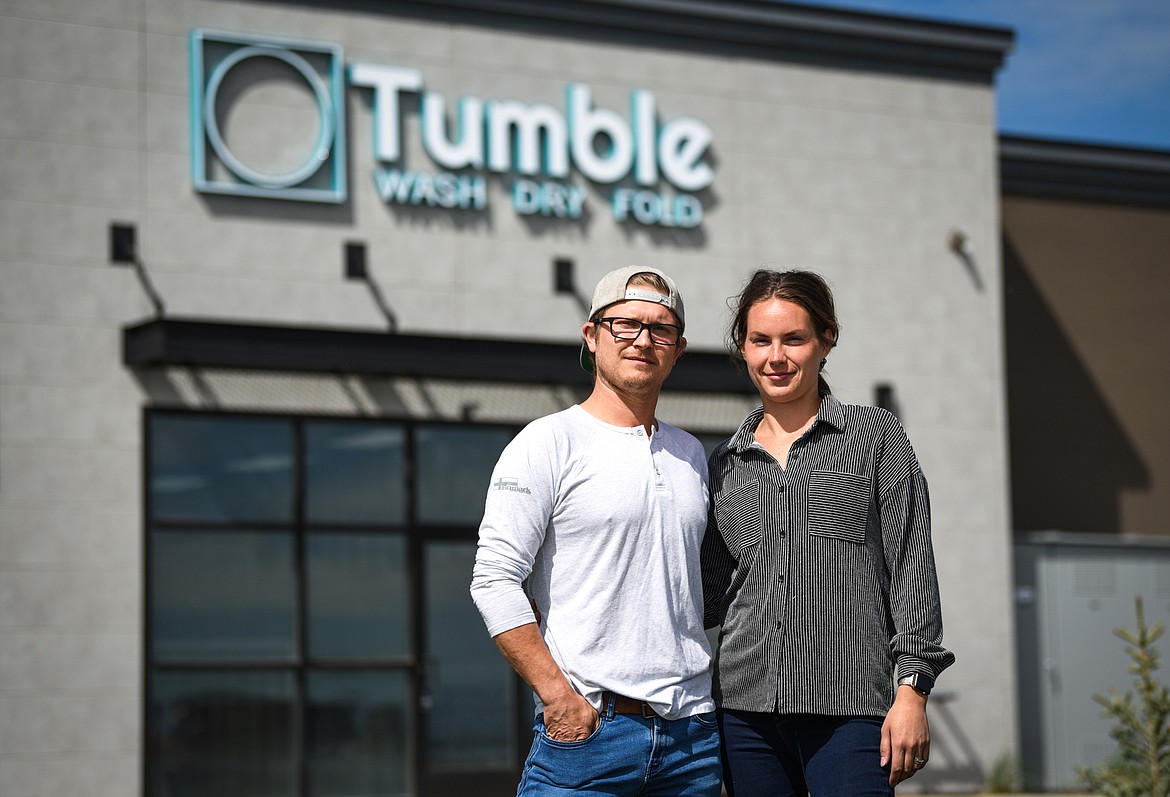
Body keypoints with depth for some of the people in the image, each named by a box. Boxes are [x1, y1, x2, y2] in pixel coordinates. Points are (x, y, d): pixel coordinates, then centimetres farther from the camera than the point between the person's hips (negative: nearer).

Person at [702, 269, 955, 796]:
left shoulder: (875, 436, 6)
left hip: (849, 710, -3)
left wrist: (911, 691, -7)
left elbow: (911, 567, 0)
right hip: (745, 707, 4)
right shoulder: (724, 464, 15)